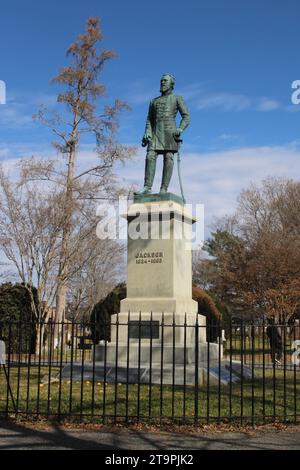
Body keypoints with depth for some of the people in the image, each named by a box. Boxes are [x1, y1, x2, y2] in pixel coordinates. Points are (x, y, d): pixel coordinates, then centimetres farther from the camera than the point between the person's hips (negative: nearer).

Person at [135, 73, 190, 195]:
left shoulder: (177, 99, 13)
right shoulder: (154, 101, 25)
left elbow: (186, 116, 4)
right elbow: (149, 119, 20)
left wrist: (180, 129, -14)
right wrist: (147, 132, 1)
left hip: (170, 131, -3)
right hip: (155, 132, 4)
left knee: (168, 158, -13)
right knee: (150, 156, -13)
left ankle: (164, 189, -17)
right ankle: (147, 187, -18)